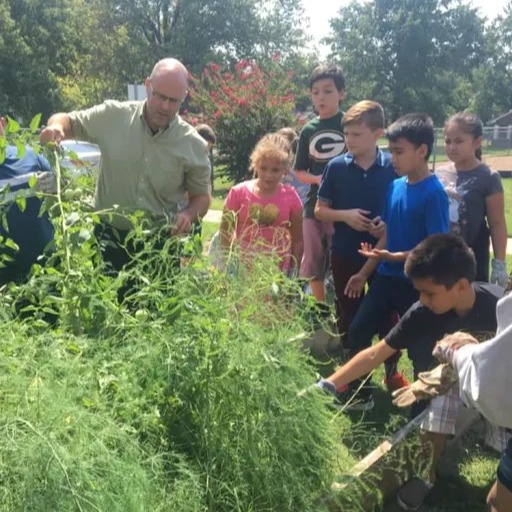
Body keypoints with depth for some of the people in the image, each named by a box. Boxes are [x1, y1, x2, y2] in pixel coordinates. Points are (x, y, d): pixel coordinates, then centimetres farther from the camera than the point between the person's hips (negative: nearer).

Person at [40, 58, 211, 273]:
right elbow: (69, 122, 9)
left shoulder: (193, 145, -5)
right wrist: (56, 126, -15)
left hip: (159, 246, 0)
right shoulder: (112, 116, -5)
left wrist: (188, 215, -17)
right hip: (109, 240, 0)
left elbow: (201, 197, 4)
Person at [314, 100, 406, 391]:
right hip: (345, 255, 1)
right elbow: (320, 210, 1)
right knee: (349, 317, 13)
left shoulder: (393, 167, -8)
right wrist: (345, 215, -16)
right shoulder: (336, 167, -5)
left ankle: (392, 371, 29)